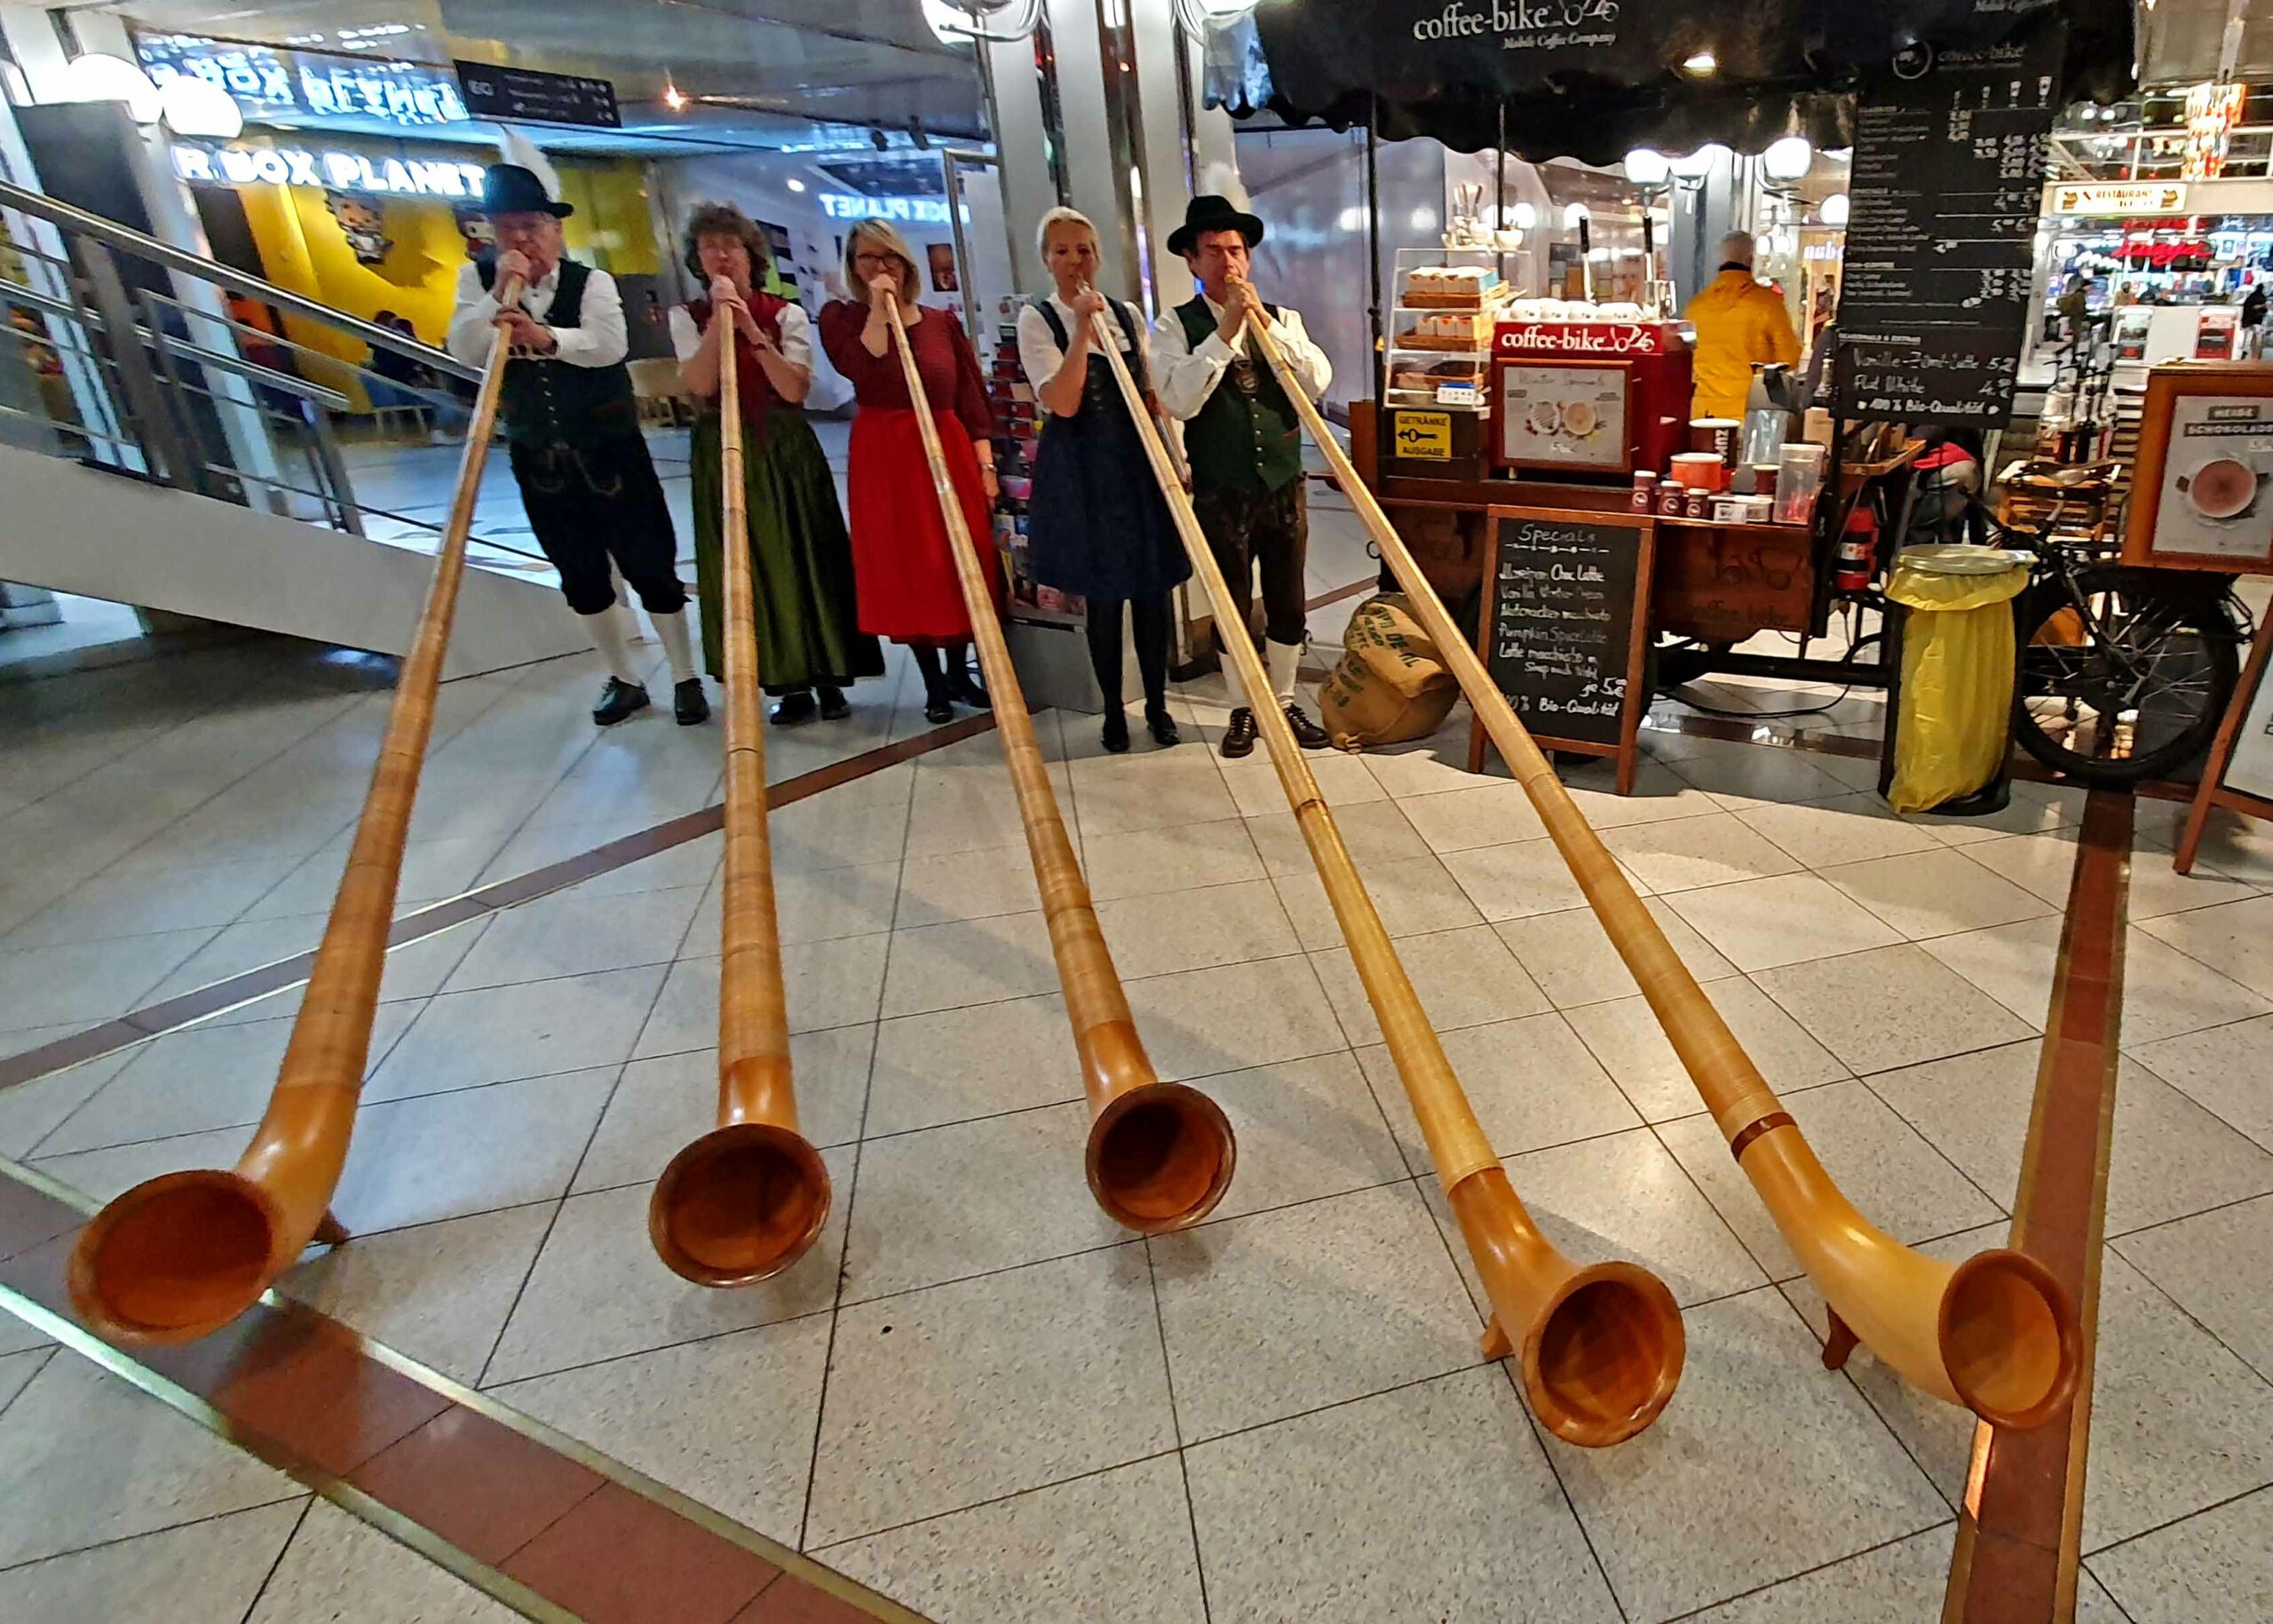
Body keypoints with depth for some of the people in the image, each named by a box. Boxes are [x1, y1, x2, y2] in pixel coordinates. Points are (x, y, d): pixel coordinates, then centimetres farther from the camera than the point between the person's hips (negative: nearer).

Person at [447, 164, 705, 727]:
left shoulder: (591, 281, -7)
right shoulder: (478, 280, 1)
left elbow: (610, 345, -25)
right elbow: (464, 351, -12)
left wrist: (546, 337, -41)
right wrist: (500, 291, -22)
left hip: (610, 452, -3)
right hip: (538, 461, 3)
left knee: (650, 567, 1)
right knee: (580, 577, 11)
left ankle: (685, 677, 14)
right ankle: (623, 679, 26)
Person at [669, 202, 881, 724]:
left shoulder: (785, 313, 3)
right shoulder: (687, 318, 6)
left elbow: (795, 389, -10)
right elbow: (700, 385, -11)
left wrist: (751, 330, -17)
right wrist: (718, 319, -14)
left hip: (787, 450, -1)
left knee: (806, 559, 0)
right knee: (749, 568, 1)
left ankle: (827, 679, 9)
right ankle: (788, 685, 9)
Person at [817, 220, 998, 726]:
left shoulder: (942, 322, 10)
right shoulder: (841, 318, 4)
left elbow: (972, 398, 7)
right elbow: (865, 370, -17)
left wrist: (985, 462, 0)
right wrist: (878, 309, -13)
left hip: (951, 451, 2)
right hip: (885, 459, -2)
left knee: (963, 565, 3)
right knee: (905, 570, 1)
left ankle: (960, 671, 19)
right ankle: (933, 683, 12)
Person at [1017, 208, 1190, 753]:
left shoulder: (1127, 315, 9)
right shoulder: (1037, 319, -2)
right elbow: (1063, 403, -15)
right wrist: (1083, 329, -19)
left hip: (1138, 461, 3)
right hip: (1081, 471, -3)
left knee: (1152, 590, 5)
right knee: (1102, 596, 3)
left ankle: (1157, 704, 19)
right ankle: (1113, 710, 18)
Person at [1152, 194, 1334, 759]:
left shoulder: (1282, 318, 8)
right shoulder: (1175, 326, -2)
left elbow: (1318, 382, -7)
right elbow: (1178, 400, -17)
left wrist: (1265, 322, -13)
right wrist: (1226, 330, -19)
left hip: (1284, 486, 3)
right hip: (1221, 493, -2)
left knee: (1288, 604, 9)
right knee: (1232, 607, 7)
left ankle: (1284, 703, 24)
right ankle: (1245, 710, 22)